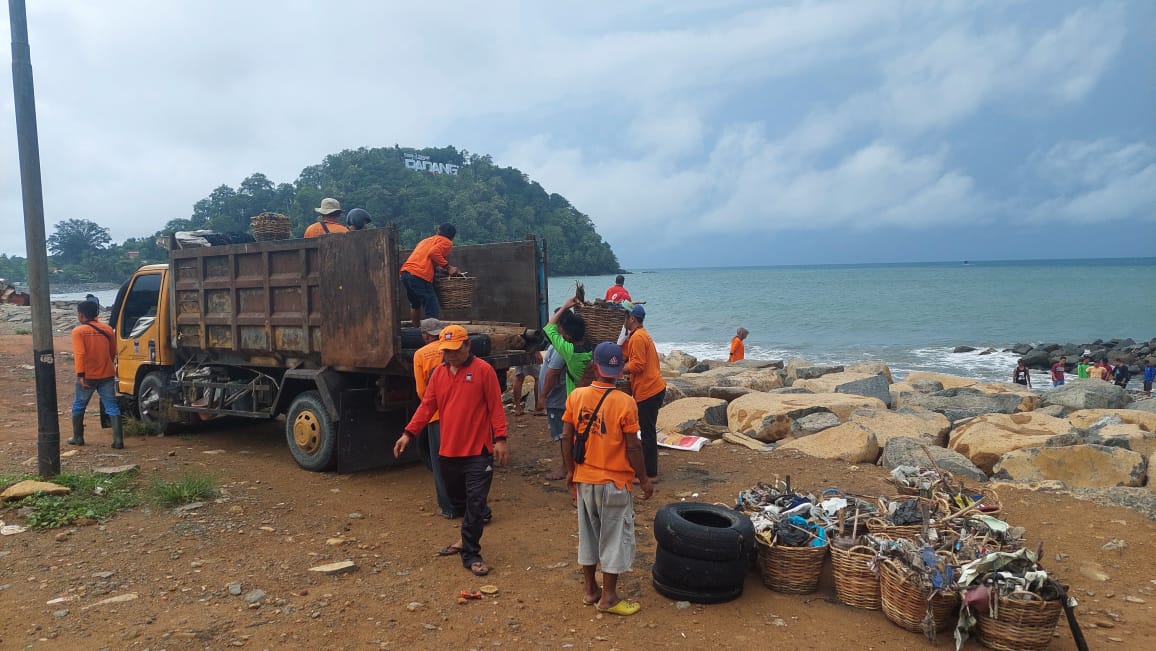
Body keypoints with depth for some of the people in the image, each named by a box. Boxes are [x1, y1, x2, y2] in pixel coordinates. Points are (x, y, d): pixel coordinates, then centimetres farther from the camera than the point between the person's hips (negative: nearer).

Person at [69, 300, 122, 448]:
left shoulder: (78, 331, -6)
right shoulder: (107, 330, 7)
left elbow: (79, 354, -17)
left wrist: (80, 374, -18)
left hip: (87, 376, -3)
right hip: (107, 375, 3)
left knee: (79, 406, 18)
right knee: (112, 407, 0)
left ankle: (77, 437, 27)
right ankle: (118, 439, -9)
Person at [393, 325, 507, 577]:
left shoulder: (483, 370, -7)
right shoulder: (439, 373, 8)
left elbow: (495, 406, -8)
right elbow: (427, 406, 7)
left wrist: (500, 439, -13)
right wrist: (408, 433, -1)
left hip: (478, 452, -5)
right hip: (447, 451, 5)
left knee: (475, 504, -2)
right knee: (458, 499, 18)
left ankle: (470, 554, 8)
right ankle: (468, 538, 39)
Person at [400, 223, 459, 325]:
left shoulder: (426, 240, 31)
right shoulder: (447, 242, 7)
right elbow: (434, 253, -11)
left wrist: (437, 268, 31)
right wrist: (448, 267, -6)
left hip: (405, 272, 8)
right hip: (420, 276, -8)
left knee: (415, 304, 29)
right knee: (433, 313, -9)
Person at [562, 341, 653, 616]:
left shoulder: (576, 396, -6)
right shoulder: (624, 403, -18)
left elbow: (567, 438, -1)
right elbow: (632, 447, -14)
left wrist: (570, 470, 13)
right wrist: (644, 480, -2)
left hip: (584, 479, 4)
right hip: (614, 481, -4)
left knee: (588, 533, 18)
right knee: (615, 537, 9)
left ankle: (590, 589, 29)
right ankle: (608, 597, 17)